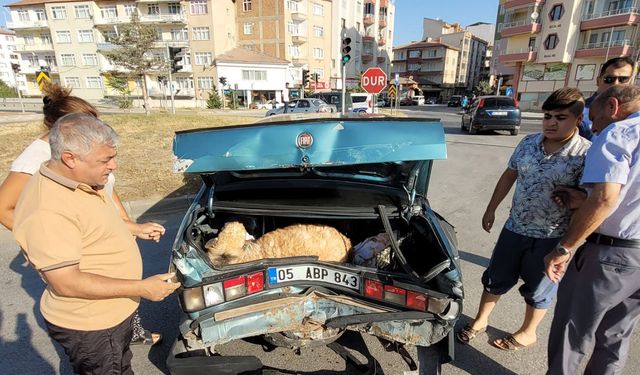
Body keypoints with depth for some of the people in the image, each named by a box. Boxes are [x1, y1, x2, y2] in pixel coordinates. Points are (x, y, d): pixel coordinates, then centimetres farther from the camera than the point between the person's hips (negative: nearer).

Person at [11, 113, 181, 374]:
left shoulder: (80, 179, -3)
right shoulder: (47, 212, -33)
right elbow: (66, 283, -30)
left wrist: (133, 228, 10)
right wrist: (141, 288, -28)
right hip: (90, 326, -8)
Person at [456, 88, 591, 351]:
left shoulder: (587, 154, -14)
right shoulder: (529, 143, 0)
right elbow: (509, 176, 9)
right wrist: (491, 209, 11)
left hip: (551, 238, -4)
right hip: (515, 228, 4)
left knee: (537, 289, 16)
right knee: (496, 278, 16)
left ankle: (527, 333, 40)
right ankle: (480, 321, 36)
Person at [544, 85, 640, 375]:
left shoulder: (616, 134, -12)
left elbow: (605, 199, -26)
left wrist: (564, 249, -21)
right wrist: (583, 203, 8)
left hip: (610, 254, -7)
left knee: (573, 331, 10)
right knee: (615, 337, 22)